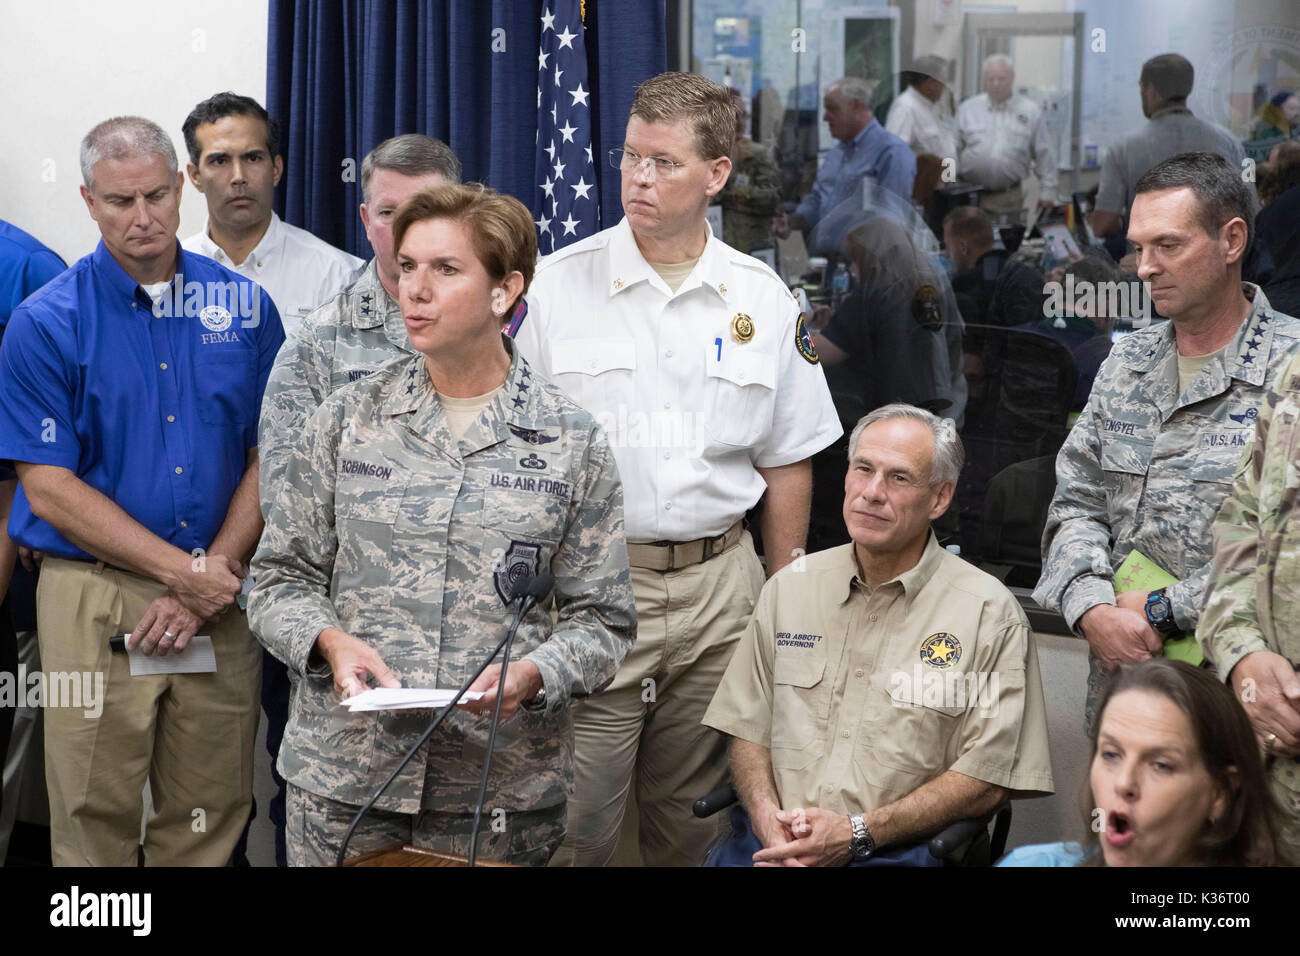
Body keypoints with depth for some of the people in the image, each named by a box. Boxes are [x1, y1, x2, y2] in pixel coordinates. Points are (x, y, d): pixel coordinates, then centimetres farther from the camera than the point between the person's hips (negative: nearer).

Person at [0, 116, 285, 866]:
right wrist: (187, 570, -12)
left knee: (209, 821, 8)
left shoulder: (246, 307, 5)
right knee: (95, 826, 2)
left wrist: (204, 588, -7)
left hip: (221, 602, 3)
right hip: (97, 600, -2)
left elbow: (270, 459, 5)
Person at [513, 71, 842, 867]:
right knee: (575, 825, -2)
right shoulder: (555, 285, -2)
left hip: (719, 585, 3)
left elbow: (786, 463, 12)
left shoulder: (763, 299, 6)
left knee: (695, 818, 12)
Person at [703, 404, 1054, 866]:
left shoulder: (990, 613, 1)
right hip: (773, 843, 4)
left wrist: (858, 834, -11)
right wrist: (767, 815, -4)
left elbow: (985, 781, -2)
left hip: (899, 847, -3)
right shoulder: (789, 588, 15)